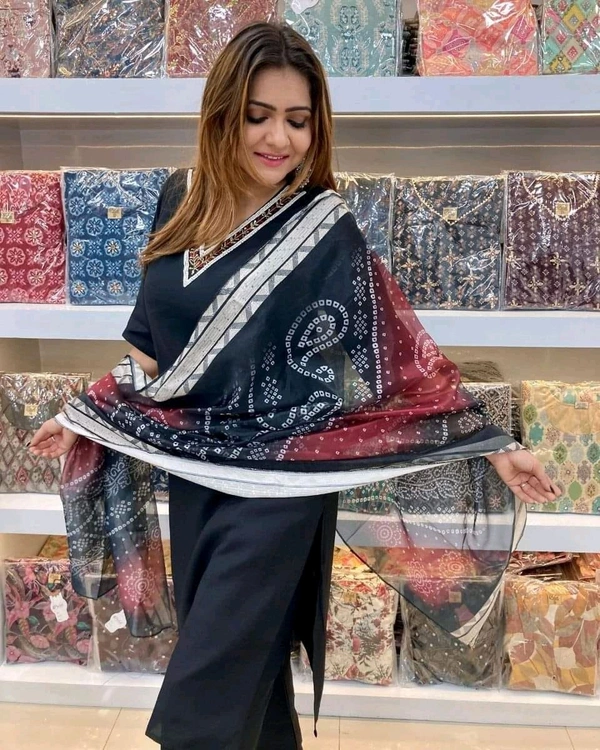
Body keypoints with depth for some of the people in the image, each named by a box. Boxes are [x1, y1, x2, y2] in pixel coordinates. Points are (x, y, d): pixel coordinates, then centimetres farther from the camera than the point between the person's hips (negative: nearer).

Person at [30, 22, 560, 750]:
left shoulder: (324, 229, -12)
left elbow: (398, 351, -9)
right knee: (245, 659, 20)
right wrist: (89, 414, 13)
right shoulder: (182, 200, 1)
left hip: (279, 482, -5)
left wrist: (494, 447, -10)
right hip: (194, 470, 5)